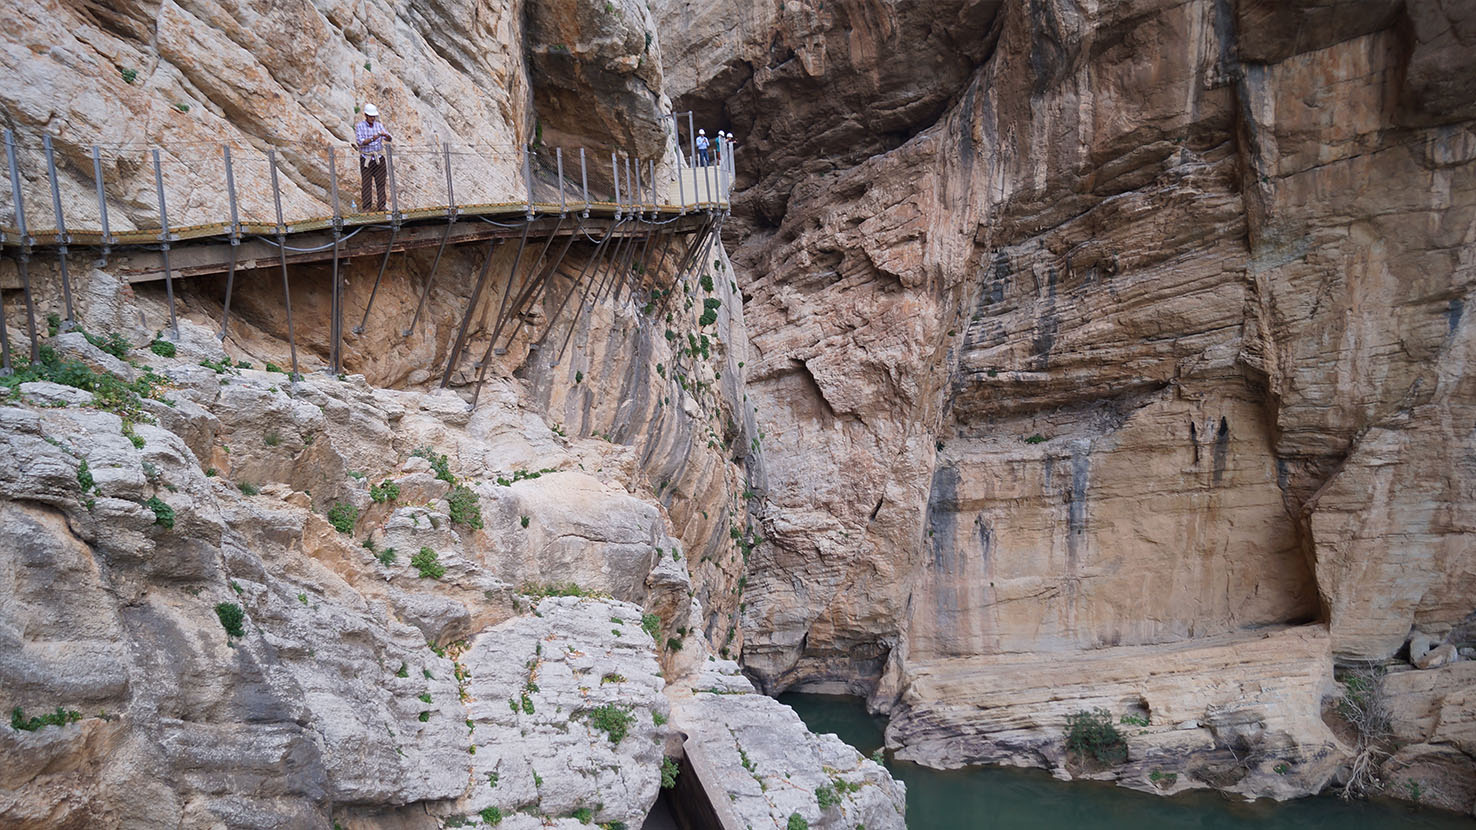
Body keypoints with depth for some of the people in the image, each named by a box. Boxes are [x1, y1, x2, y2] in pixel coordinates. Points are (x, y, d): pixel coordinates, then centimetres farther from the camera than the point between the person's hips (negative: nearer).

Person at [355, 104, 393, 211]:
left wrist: (385, 135, -24)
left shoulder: (379, 125, 7)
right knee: (366, 183, -4)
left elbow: (390, 139, -1)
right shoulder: (359, 126, -3)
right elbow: (360, 142, -15)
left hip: (379, 158, 3)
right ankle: (366, 207, -1)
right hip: (366, 159, -3)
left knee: (381, 182, 1)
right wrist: (372, 139, -31)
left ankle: (382, 205, 5)